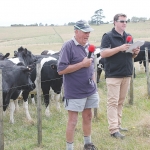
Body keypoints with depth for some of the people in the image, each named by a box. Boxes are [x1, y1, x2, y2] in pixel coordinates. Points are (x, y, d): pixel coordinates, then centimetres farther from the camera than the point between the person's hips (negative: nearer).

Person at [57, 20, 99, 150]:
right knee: (73, 121, 1)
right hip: (74, 92, -7)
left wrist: (94, 84, 13)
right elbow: (61, 70, -20)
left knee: (88, 116, 17)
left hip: (90, 90, 7)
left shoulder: (88, 46, 8)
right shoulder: (68, 46, -15)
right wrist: (82, 64, -21)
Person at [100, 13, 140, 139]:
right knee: (113, 102, -5)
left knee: (121, 102, 12)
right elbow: (103, 53, -15)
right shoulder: (108, 36, -6)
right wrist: (120, 48, -21)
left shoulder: (129, 37, 13)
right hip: (113, 75, -6)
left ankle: (118, 125, 21)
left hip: (126, 74, 6)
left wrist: (135, 53, -3)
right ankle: (113, 130, -5)